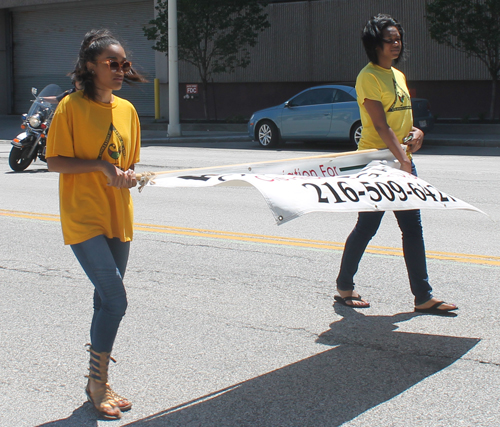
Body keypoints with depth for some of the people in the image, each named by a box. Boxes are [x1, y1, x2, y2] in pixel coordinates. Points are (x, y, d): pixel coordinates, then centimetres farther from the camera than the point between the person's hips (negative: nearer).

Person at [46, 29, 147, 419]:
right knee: (115, 300, -13)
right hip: (84, 218, -6)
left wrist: (129, 175, -5)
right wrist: (101, 166, -20)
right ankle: (98, 383, 4)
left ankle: (98, 379, 26)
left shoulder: (127, 109, 9)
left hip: (119, 218, 7)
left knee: (106, 300, 12)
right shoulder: (71, 106, -9)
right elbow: (55, 161, -10)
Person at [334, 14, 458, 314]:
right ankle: (344, 287, 20)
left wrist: (416, 132, 3)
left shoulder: (398, 75, 15)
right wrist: (402, 159, -25)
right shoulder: (368, 77, -11)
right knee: (367, 227, 2)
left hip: (402, 161, 8)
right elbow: (380, 125, -20)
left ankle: (423, 297, 7)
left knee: (413, 227, 4)